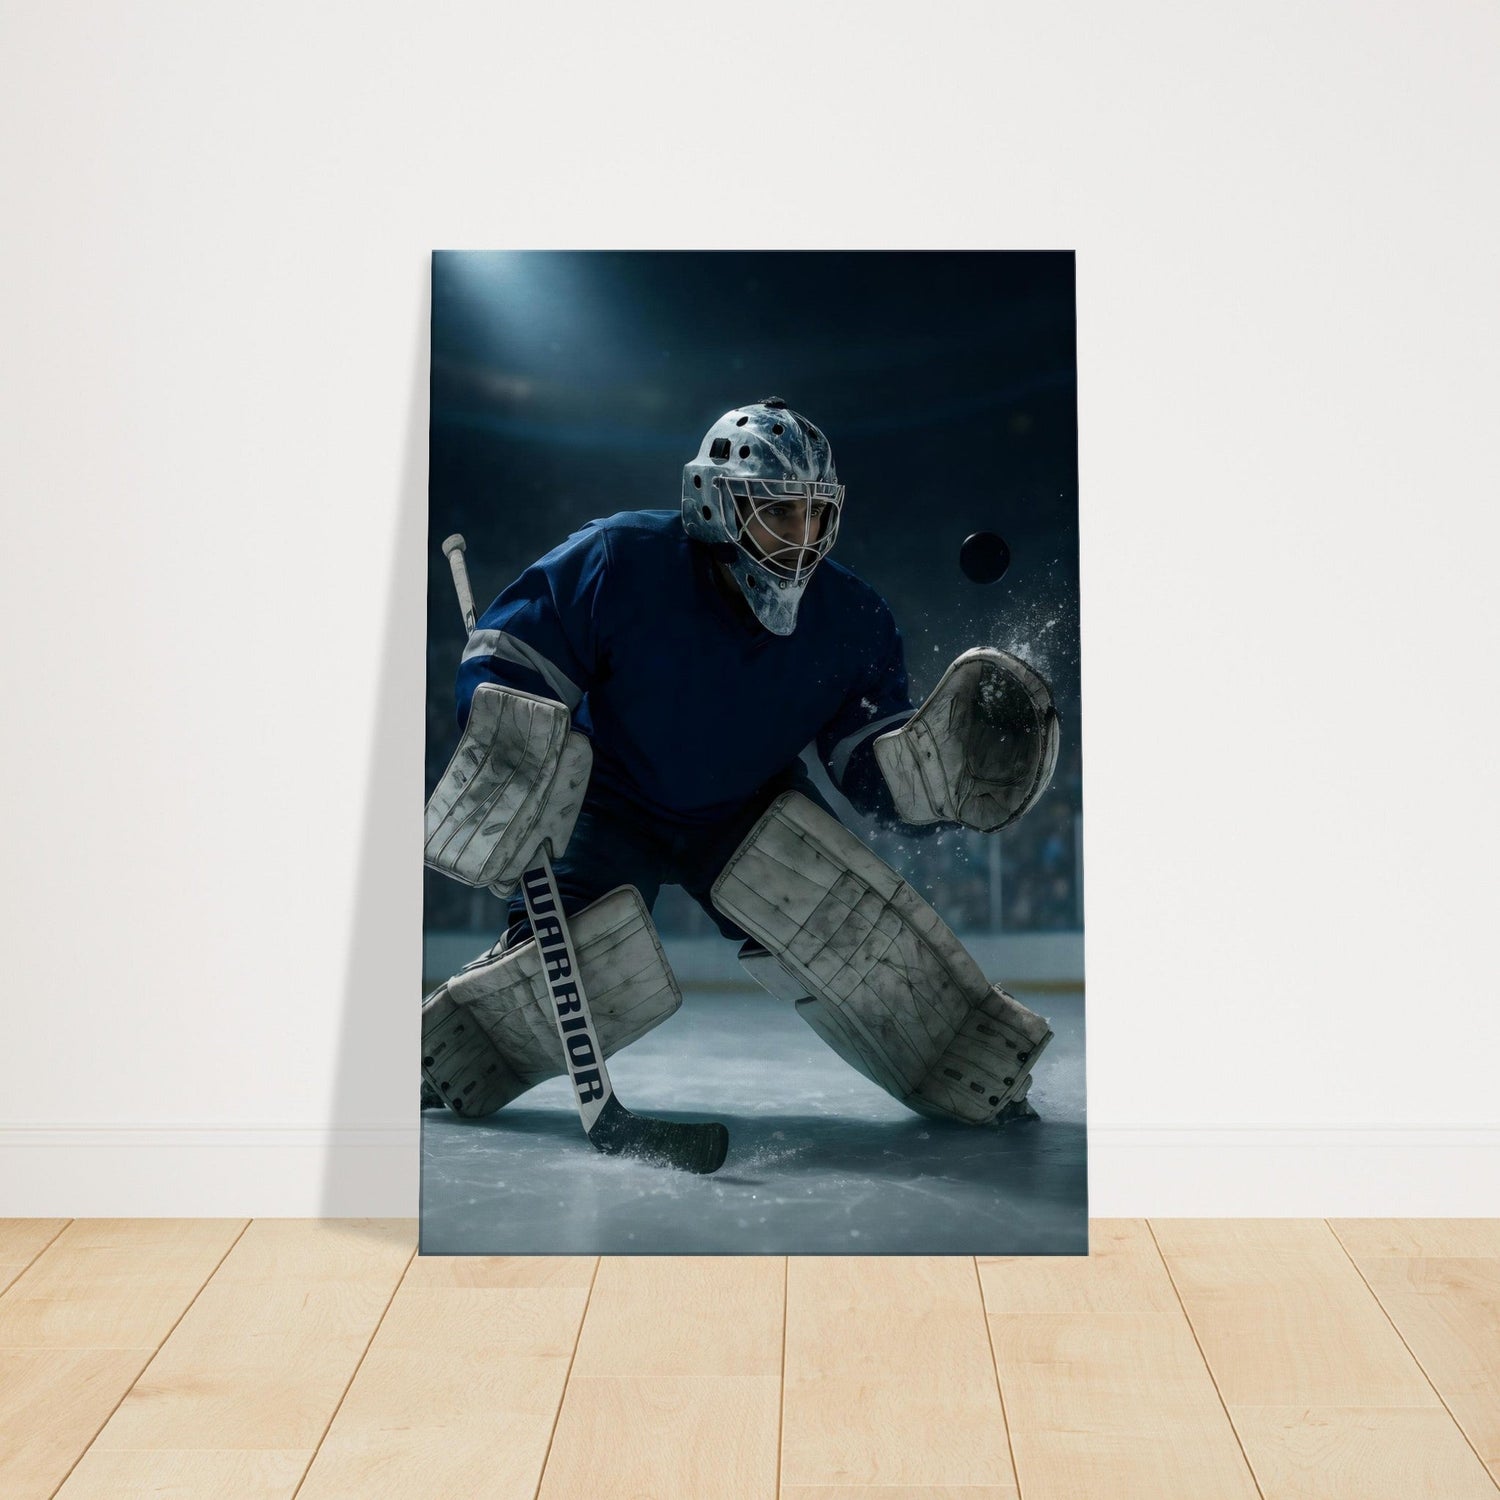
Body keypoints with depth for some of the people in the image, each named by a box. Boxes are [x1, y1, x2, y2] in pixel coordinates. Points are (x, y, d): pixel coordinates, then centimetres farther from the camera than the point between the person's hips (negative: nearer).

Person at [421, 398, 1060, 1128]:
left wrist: (940, 759, -31)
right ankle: (446, 1059, 7)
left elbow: (875, 770, -10)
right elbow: (506, 657, -18)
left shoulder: (852, 622, -15)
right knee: (584, 971, -21)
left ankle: (973, 1072, 1)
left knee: (848, 917, -19)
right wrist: (506, 766, -34)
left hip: (751, 813, 3)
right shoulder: (620, 562, -25)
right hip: (608, 806, -2)